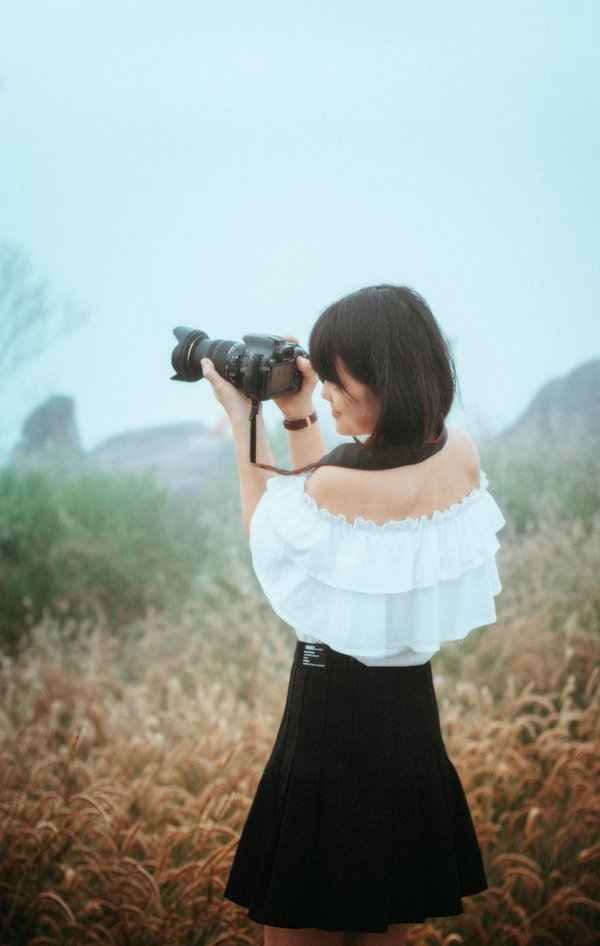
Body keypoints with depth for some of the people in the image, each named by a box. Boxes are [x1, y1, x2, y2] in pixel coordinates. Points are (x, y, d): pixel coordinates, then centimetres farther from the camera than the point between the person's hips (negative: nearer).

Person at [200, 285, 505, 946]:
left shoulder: (338, 485, -26)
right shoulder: (461, 456, -5)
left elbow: (267, 530, -2)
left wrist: (242, 423, 1)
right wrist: (299, 420, 6)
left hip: (331, 720, -7)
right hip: (414, 717, 7)